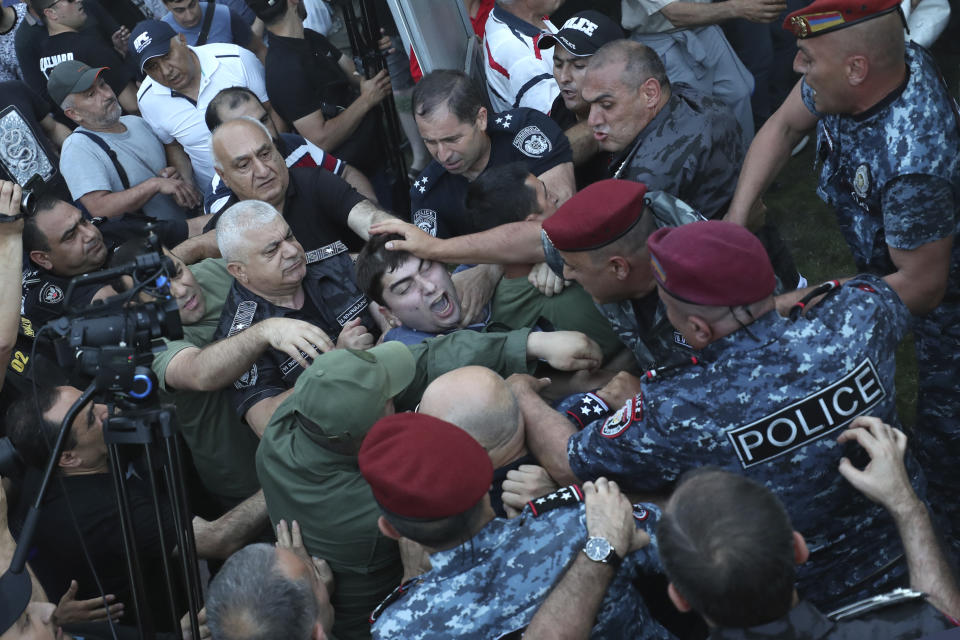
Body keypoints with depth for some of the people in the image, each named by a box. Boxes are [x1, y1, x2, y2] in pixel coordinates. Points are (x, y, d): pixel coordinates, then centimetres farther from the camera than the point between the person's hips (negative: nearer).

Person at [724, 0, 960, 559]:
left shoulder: (913, 160, -43)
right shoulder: (855, 71, -21)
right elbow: (785, 124, -4)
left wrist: (806, 304, -28)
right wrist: (735, 218, -14)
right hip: (882, 259, 8)